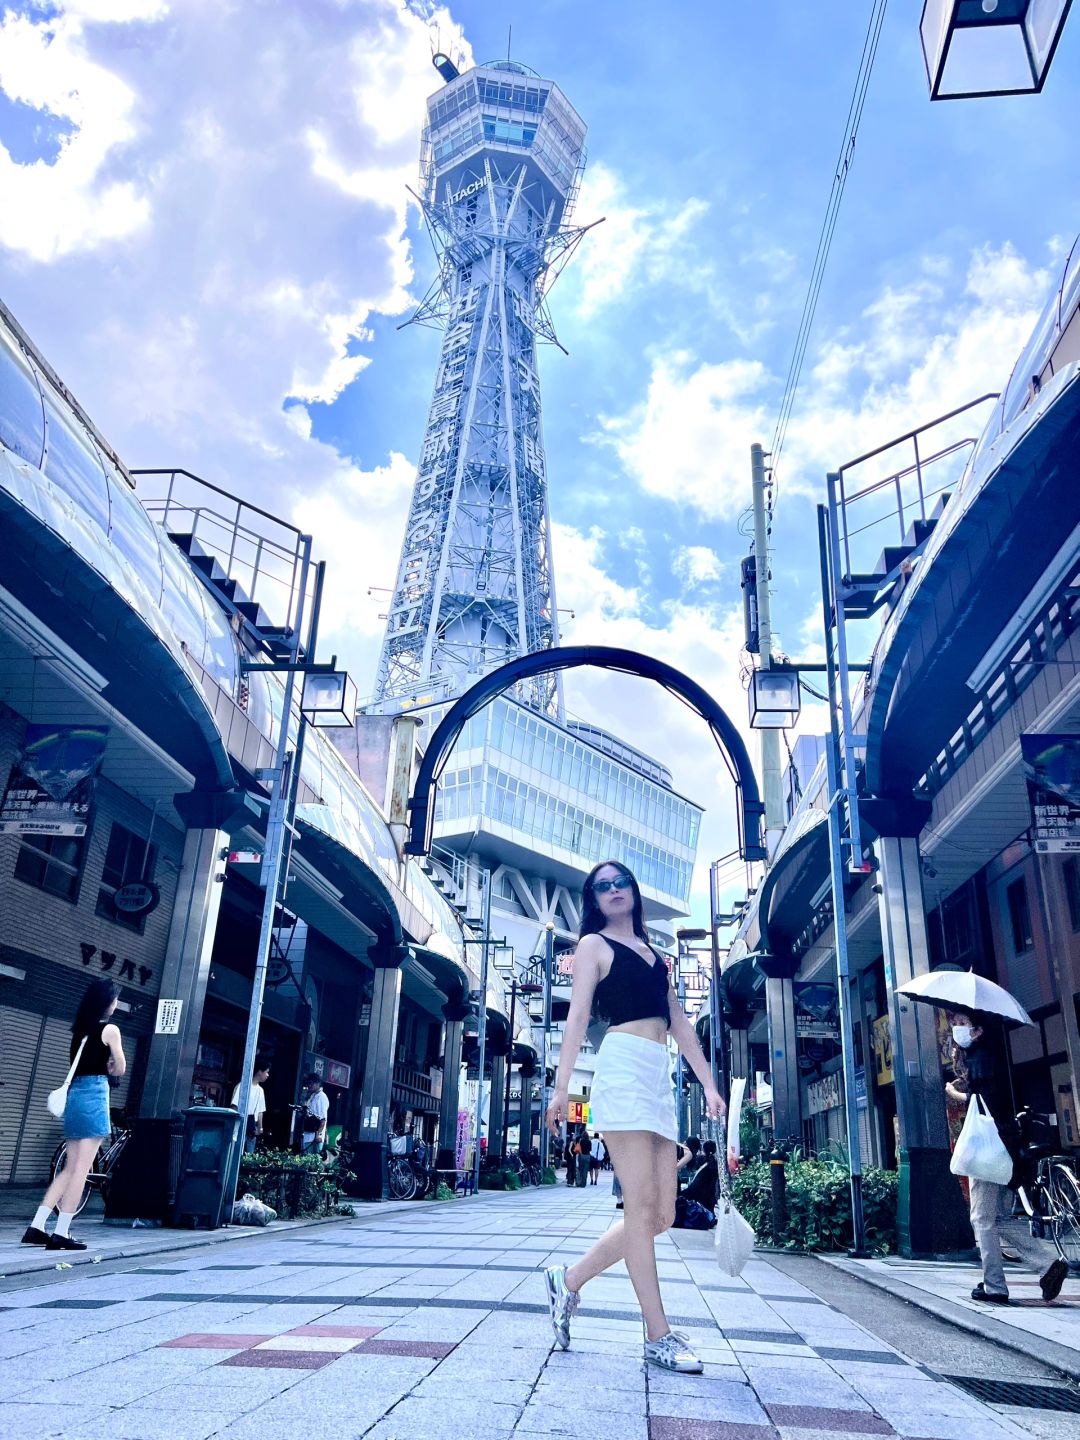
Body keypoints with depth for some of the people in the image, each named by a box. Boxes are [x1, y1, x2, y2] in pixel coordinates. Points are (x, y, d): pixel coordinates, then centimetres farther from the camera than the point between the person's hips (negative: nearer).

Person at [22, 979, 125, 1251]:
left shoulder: (80, 1029, 15)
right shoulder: (110, 1030, -6)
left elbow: (77, 1064, 17)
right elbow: (119, 1069, -1)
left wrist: (101, 1068, 8)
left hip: (73, 1093, 7)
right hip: (94, 1095, -7)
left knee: (70, 1169, 13)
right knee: (81, 1169, -3)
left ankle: (36, 1226, 8)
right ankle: (61, 1233, -3)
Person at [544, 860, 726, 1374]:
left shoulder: (654, 954, 25)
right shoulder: (594, 944, 7)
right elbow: (578, 1017, -2)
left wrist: (709, 1084, 14)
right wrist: (560, 1088, -10)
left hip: (660, 1079, 7)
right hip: (623, 1067, -7)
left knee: (661, 1215, 3)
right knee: (642, 1207, -8)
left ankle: (569, 1279, 16)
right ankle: (658, 1335, 0)